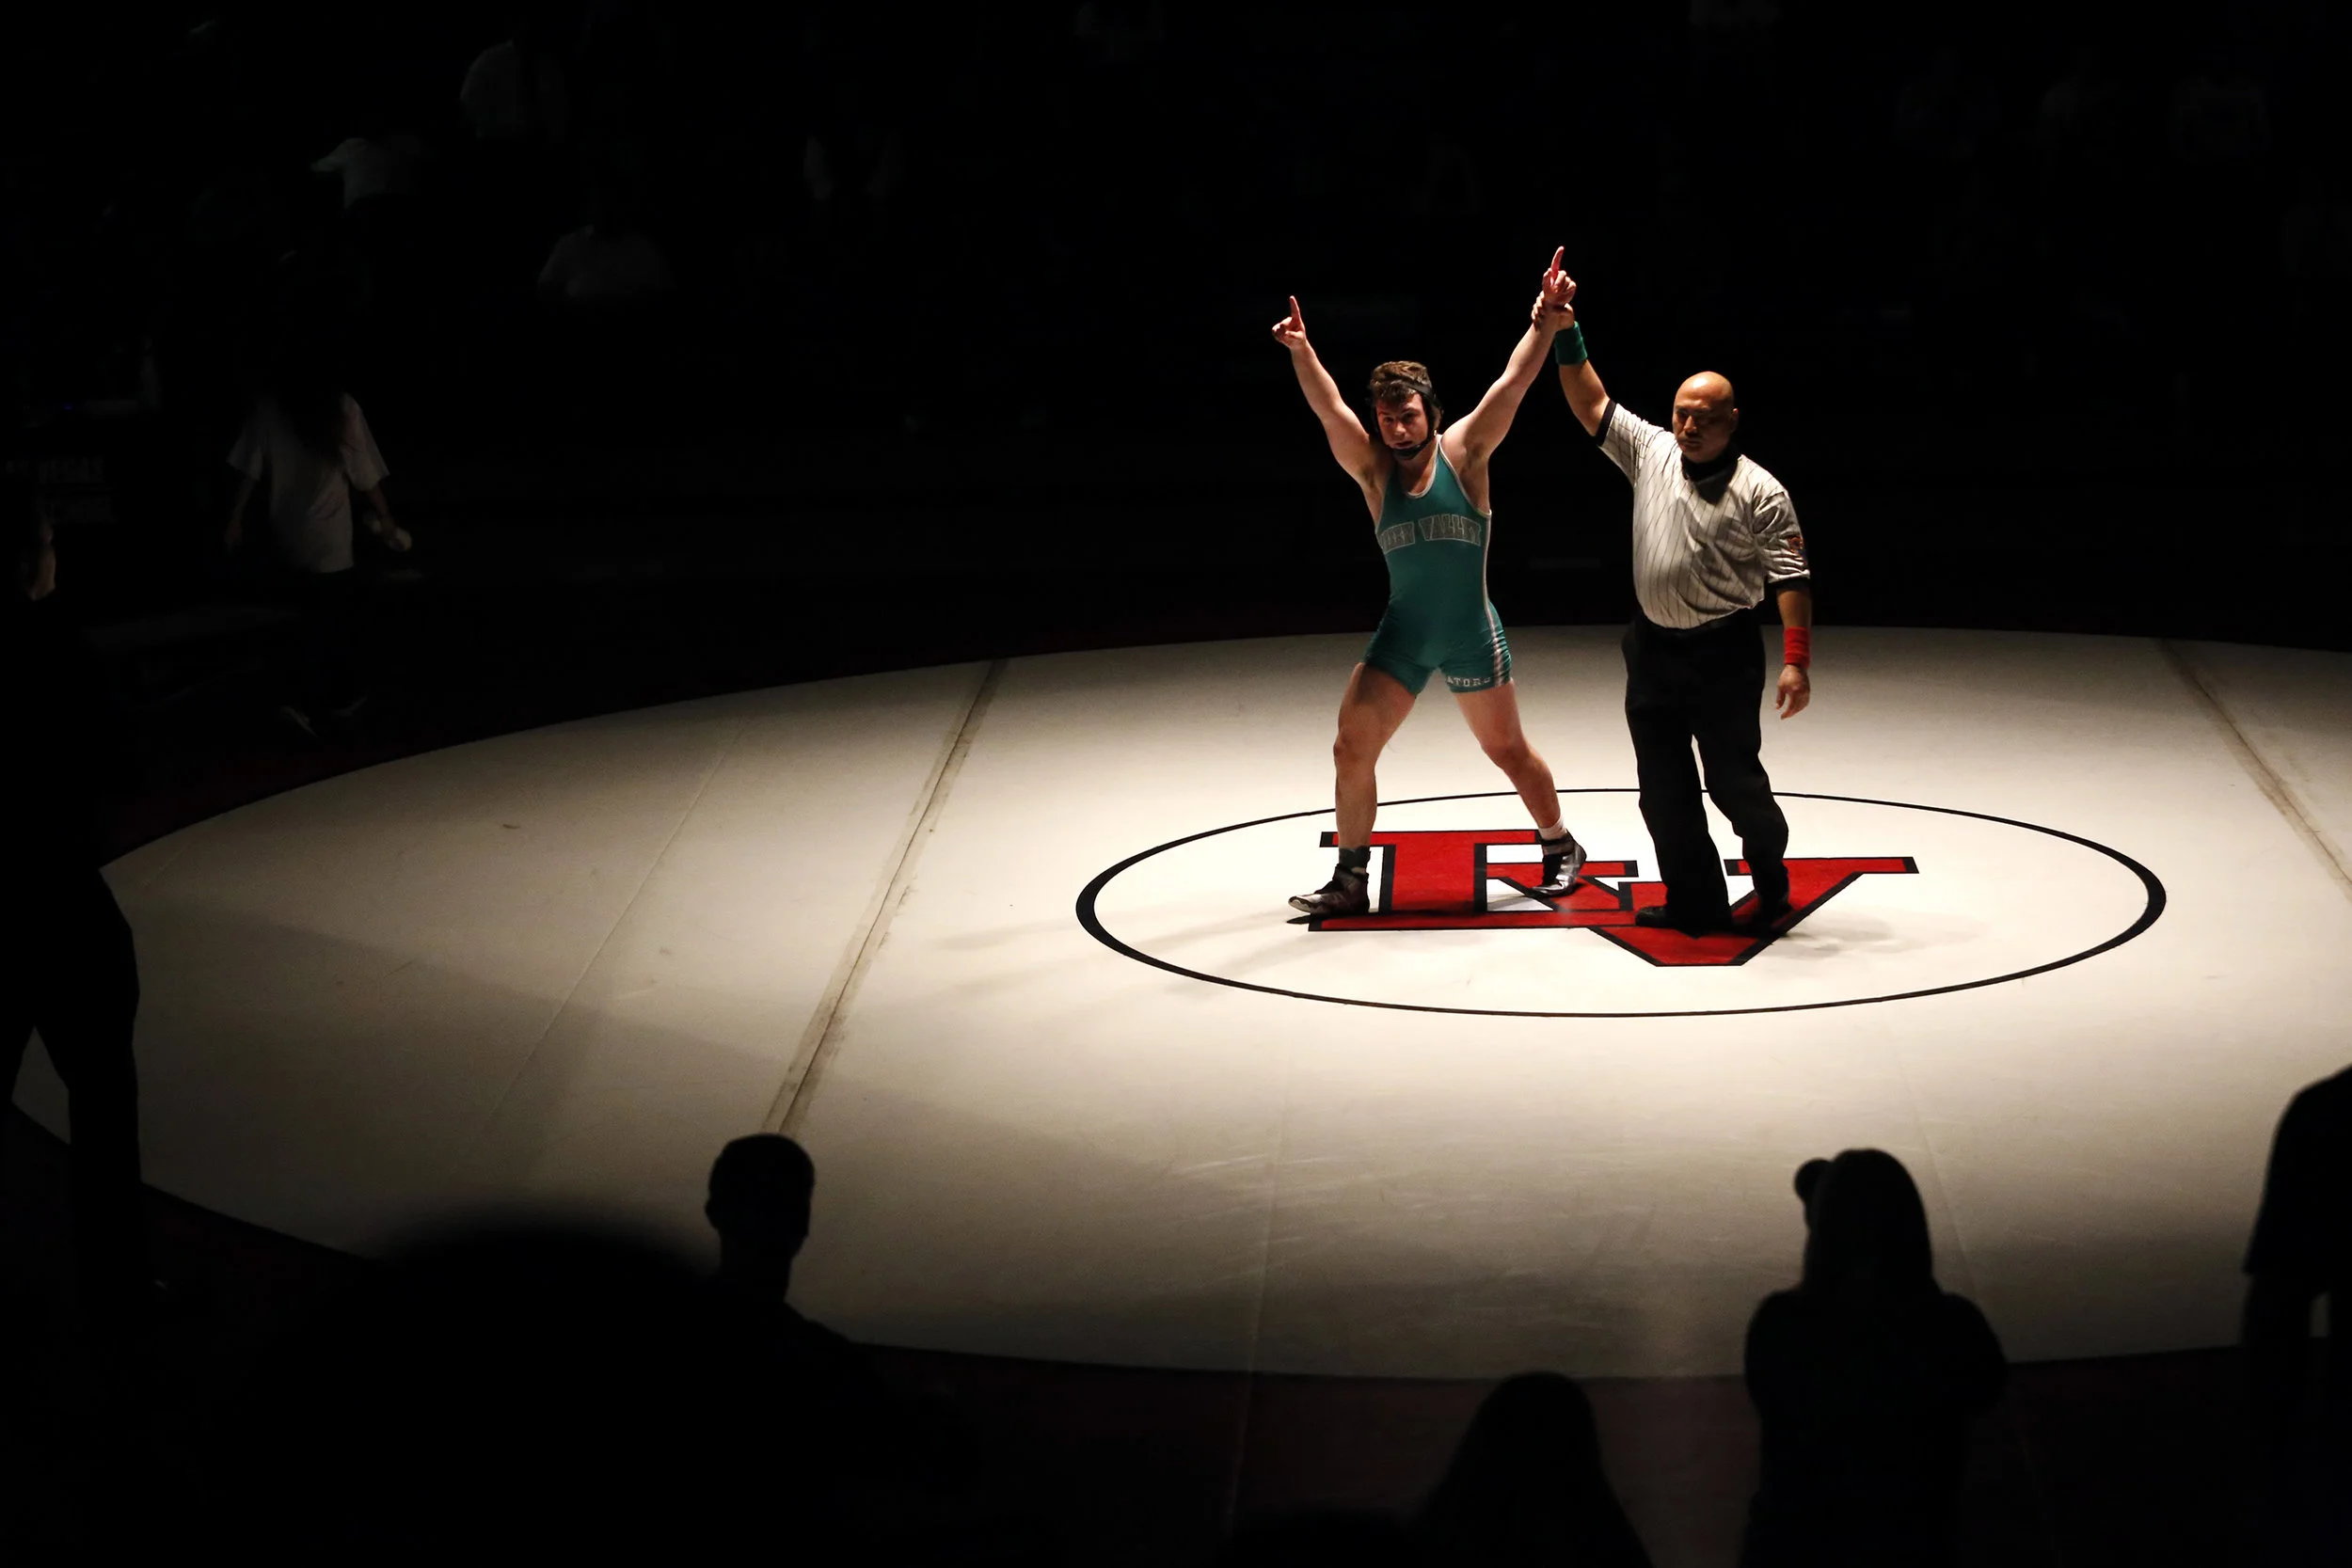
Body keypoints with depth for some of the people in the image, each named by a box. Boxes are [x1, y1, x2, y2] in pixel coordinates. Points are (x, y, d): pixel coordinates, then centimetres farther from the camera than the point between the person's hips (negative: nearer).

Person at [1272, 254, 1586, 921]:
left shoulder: (1463, 452, -6)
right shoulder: (1374, 470, -3)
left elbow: (1513, 383, -13)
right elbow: (1331, 411, -17)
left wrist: (1545, 322, -23)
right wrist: (1301, 352, -33)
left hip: (1472, 634, -2)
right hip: (1402, 635, 2)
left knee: (1507, 751, 10)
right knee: (1351, 748, -4)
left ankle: (1561, 847, 32)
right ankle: (1351, 880, 7)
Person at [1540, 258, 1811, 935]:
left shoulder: (1761, 492, -10)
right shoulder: (1650, 452, 3)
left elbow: (1792, 579, -11)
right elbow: (1592, 404, 3)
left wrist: (1796, 662, -18)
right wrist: (1565, 333, -8)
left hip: (1724, 654, -5)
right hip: (1653, 646, 5)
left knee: (1735, 780, -1)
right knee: (1664, 790, 7)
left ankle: (1770, 885, 22)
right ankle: (1696, 901, 17)